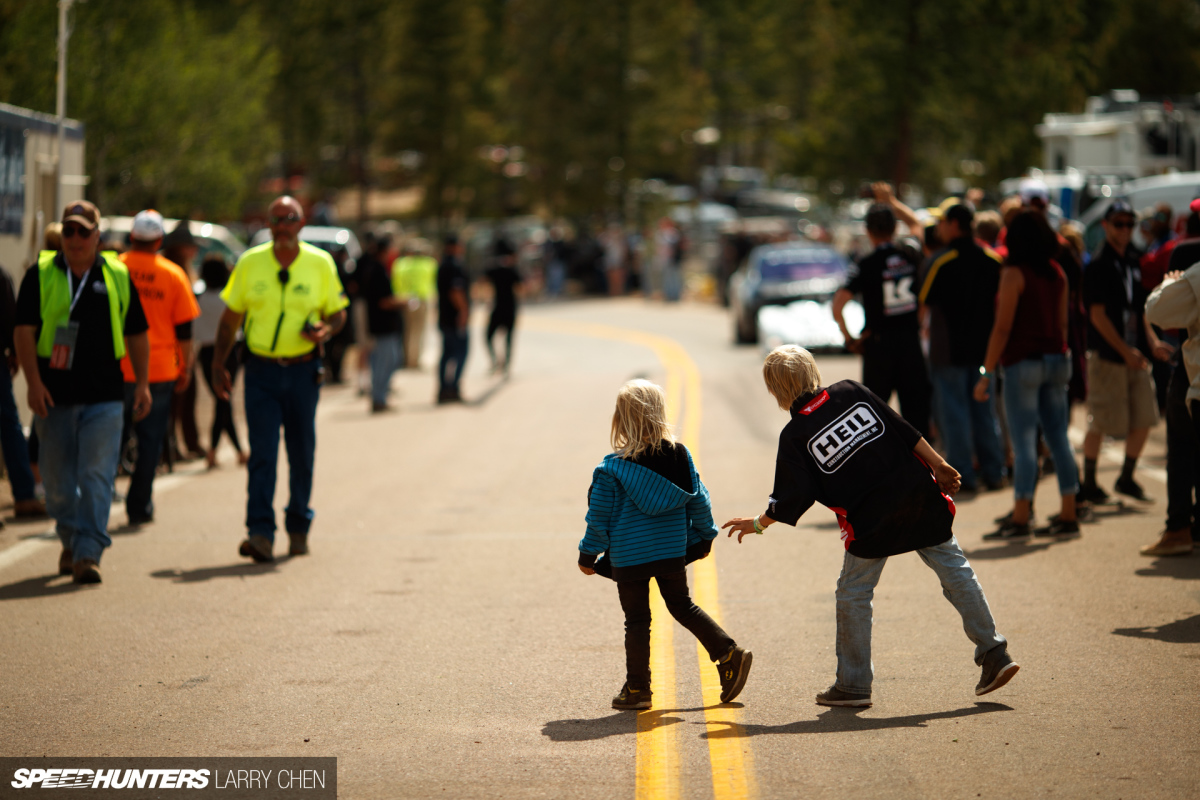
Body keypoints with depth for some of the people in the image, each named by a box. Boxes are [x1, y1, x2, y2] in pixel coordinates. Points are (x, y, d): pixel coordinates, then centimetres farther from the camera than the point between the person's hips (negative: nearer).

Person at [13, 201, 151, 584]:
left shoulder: (117, 276, 8)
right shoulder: (41, 275, 3)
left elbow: (136, 334, 14)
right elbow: (24, 331, -2)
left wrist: (142, 383, 9)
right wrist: (34, 382, -12)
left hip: (104, 397, 0)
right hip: (54, 395, 0)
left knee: (96, 476, -9)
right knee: (58, 480, 8)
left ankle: (88, 553, -11)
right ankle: (70, 542, 29)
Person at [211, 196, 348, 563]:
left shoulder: (320, 263, 1)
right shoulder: (250, 263, 1)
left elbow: (337, 312, 9)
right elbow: (230, 318, 8)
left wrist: (326, 330, -14)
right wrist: (218, 364, 3)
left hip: (303, 371, 1)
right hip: (261, 370, -1)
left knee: (301, 453, 8)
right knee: (262, 452, -10)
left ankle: (298, 527, 24)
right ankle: (260, 533, -16)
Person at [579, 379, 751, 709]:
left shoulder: (612, 467, -14)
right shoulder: (679, 456, -3)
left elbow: (599, 517, -9)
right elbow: (698, 501, 6)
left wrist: (588, 555, 3)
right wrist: (704, 535, 21)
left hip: (629, 558, -4)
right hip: (672, 552, 4)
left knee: (636, 620, 5)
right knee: (683, 607, 20)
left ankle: (637, 688, 10)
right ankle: (729, 654, 10)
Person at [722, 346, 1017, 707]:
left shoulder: (795, 436, -4)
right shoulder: (851, 392, 3)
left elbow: (789, 501, -2)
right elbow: (905, 431, 2)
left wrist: (757, 524, 14)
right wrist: (939, 466, 9)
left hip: (869, 522, -3)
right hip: (919, 496, 3)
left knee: (853, 593, 11)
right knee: (954, 569, 10)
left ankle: (854, 684, 15)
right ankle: (994, 653, 9)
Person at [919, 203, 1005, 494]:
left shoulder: (941, 261, -13)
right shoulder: (991, 259, 4)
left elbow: (924, 300, -9)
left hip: (949, 347, -5)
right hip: (983, 345, 5)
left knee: (953, 412, 0)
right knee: (984, 409, 13)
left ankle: (963, 475, 1)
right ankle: (993, 472, 14)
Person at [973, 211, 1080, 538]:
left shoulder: (1015, 273, -11)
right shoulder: (1057, 272, 8)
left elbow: (1003, 327, -13)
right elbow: (1062, 323, 13)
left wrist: (987, 372, -10)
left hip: (1023, 361, -6)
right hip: (1056, 359, 6)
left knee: (1023, 440, -4)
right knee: (1058, 437, 8)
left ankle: (1020, 517, -2)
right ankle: (1068, 515, 9)